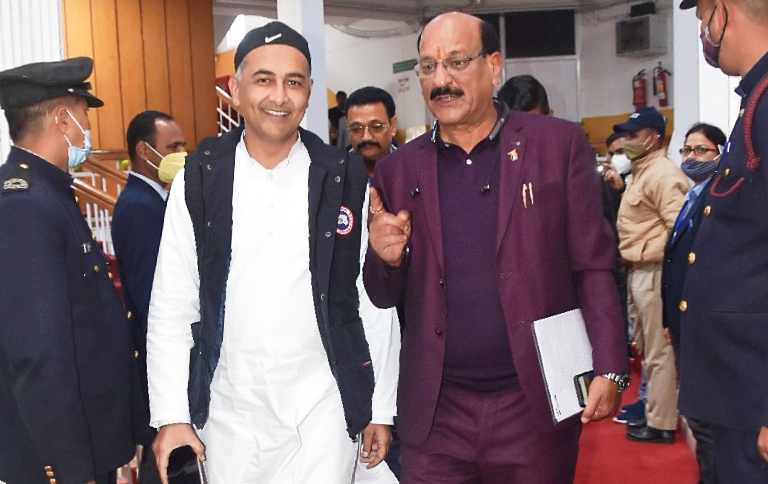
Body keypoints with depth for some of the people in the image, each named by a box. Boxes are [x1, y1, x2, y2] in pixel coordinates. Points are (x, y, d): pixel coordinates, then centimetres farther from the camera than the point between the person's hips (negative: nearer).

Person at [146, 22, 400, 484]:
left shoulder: (346, 181, -3)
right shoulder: (200, 181, -2)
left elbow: (375, 305, 1)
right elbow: (171, 307, 0)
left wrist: (381, 410, 3)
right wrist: (171, 415, -4)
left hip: (322, 414, -1)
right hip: (228, 416, 1)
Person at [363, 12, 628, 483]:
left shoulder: (559, 143, -2)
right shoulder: (399, 169, 5)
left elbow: (594, 268, -1)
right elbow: (385, 297, 9)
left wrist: (609, 370, -10)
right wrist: (386, 258, -12)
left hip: (536, 407, -1)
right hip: (436, 413, 2)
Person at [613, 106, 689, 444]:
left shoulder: (663, 173, -14)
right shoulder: (641, 172, 17)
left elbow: (680, 226, -22)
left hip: (655, 272, -11)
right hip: (639, 271, 11)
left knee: (659, 352, -3)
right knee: (646, 347, 19)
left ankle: (661, 424, 6)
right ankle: (651, 409, 30)